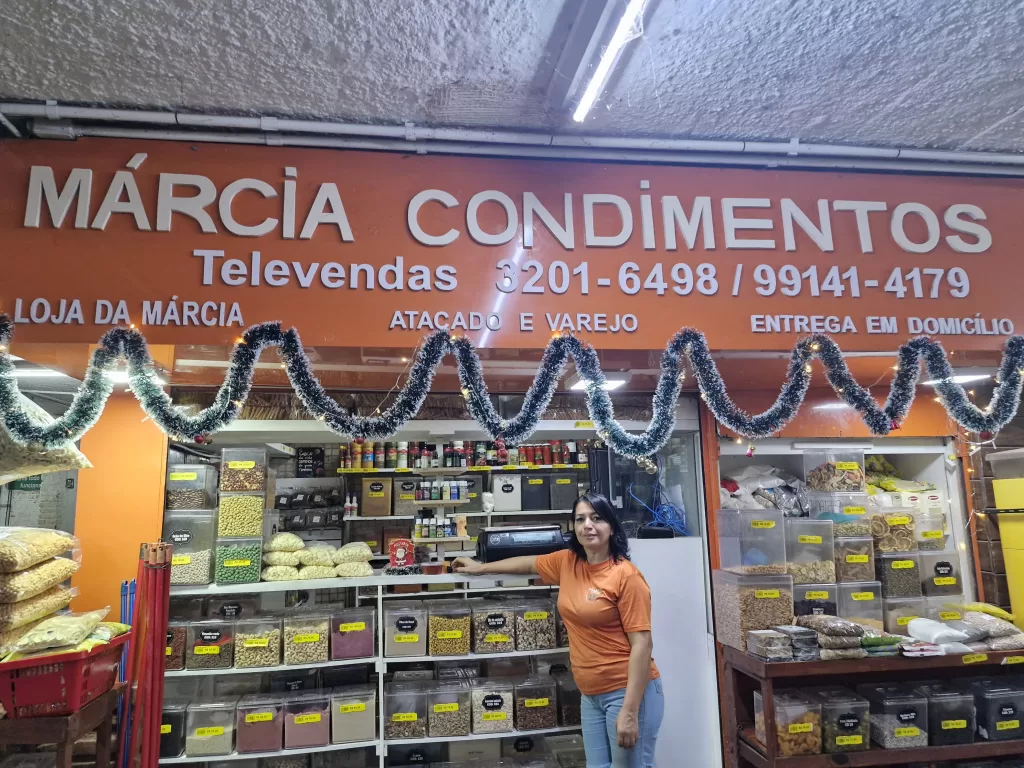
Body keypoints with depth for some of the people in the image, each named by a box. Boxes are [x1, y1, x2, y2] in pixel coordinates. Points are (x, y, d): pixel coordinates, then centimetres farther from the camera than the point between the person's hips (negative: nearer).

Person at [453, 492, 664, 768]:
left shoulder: (626, 575, -17)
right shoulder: (567, 562, 2)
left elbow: (642, 644, -17)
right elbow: (530, 563, 21)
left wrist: (630, 711, -19)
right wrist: (481, 567, 31)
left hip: (628, 691, -6)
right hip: (592, 693, 7)